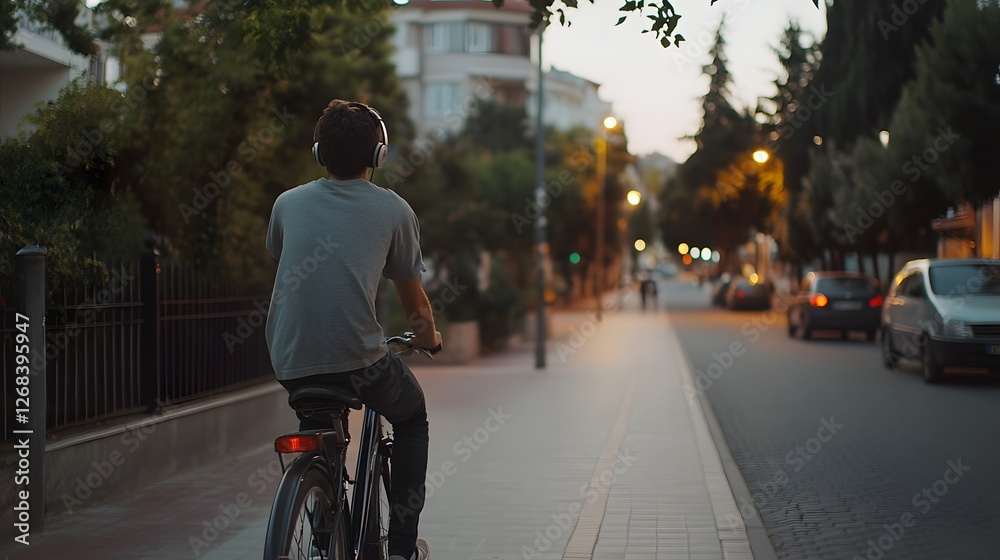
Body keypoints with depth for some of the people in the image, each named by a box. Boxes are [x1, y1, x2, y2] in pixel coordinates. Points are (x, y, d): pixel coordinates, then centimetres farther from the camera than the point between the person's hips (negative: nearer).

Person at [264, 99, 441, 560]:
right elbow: (413, 298, 14)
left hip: (289, 361, 3)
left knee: (315, 424, 36)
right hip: (359, 360, -3)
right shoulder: (394, 210, 5)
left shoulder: (288, 203, 12)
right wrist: (428, 337, 36)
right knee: (411, 418, 27)